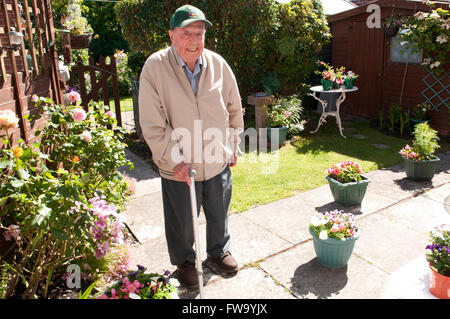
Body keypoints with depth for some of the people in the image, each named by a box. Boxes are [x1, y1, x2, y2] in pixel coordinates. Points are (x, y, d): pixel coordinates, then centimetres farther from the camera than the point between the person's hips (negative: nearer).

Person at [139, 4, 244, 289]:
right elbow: (152, 125, -15)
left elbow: (234, 109, 9)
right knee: (181, 222, 15)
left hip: (218, 161, 3)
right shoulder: (155, 67, -14)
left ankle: (219, 252, 50)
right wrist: (174, 160, -17)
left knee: (219, 214, 22)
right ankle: (185, 262, 44)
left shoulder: (218, 64, -4)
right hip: (178, 166, -3)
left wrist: (233, 146, 12)